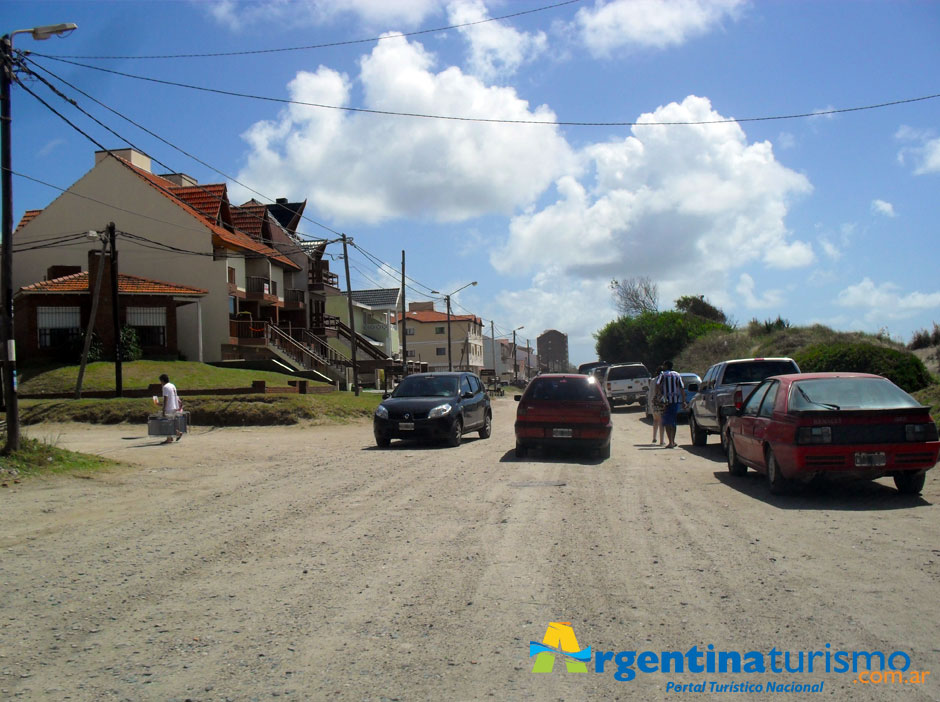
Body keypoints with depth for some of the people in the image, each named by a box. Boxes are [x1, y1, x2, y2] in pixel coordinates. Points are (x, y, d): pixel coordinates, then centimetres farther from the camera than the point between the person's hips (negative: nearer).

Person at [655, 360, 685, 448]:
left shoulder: (663, 375, -1)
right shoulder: (677, 375, 11)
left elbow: (657, 385, -18)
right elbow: (682, 389, 5)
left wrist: (659, 395, -17)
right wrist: (684, 401, 4)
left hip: (667, 401, -4)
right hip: (676, 400, 4)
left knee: (667, 422, -1)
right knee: (673, 422, 17)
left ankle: (671, 442, -10)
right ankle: (673, 441, 20)